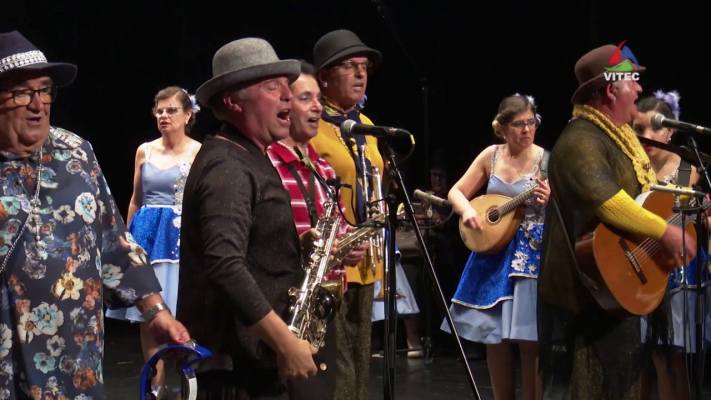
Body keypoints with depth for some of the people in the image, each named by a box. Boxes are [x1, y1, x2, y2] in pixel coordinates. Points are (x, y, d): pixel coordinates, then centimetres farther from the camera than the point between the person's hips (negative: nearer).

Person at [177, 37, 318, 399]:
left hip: (256, 357, 10)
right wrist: (286, 342, -28)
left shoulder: (248, 161, 15)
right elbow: (225, 266, -29)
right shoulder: (227, 168, -17)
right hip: (236, 364, -10)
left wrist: (299, 247, 7)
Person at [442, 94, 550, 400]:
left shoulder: (546, 161, -7)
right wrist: (467, 210, -11)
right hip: (493, 252, 4)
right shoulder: (491, 156, 4)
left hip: (532, 254, -4)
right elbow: (456, 193, 10)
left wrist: (551, 202, -29)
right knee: (494, 335, 7)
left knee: (528, 338, -8)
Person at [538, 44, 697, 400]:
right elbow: (607, 202, -34)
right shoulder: (581, 141, -20)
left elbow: (644, 196, 26)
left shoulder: (619, 137, 14)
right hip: (584, 293, -10)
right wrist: (666, 233, -29)